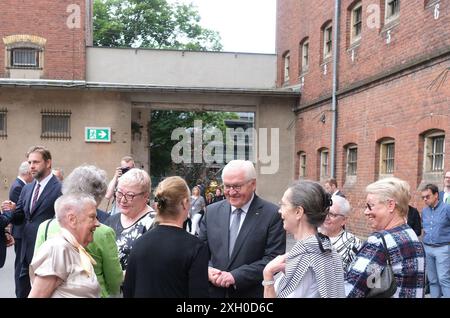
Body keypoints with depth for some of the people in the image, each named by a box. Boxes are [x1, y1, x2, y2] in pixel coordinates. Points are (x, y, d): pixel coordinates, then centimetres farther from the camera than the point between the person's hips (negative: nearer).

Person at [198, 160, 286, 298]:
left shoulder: (272, 214, -11)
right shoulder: (212, 211, 1)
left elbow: (274, 258, -14)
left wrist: (235, 276, -20)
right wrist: (207, 269, -14)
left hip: (251, 293, -3)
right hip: (214, 291, 3)